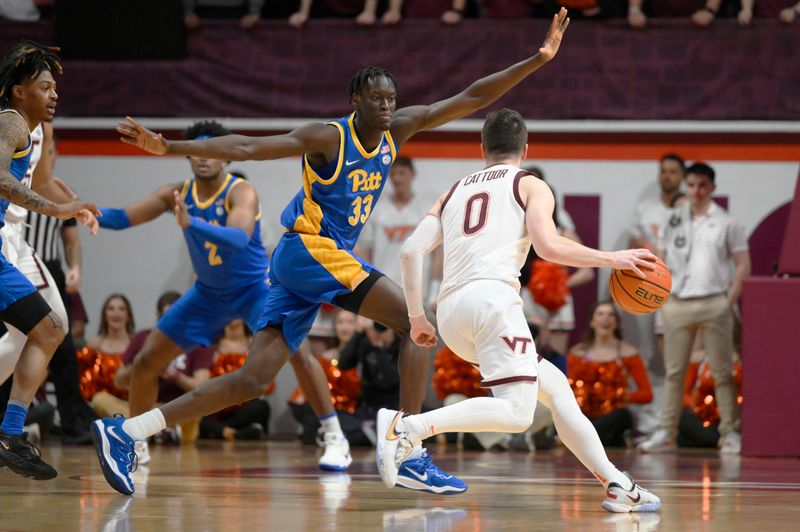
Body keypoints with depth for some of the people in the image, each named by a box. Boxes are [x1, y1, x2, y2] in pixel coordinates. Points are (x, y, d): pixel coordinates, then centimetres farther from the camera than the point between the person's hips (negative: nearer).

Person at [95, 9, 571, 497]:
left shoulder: (398, 131, 10)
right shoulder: (328, 138, -10)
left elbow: (469, 100, 8)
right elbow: (245, 147, -13)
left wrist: (537, 61, 2)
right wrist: (169, 148, -22)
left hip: (330, 257, 8)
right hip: (309, 250, -8)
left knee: (253, 381, 2)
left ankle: (124, 433, 0)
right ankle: (410, 454, -16)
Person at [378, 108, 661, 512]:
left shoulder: (454, 192, 27)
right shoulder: (531, 186, 13)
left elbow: (411, 252, 16)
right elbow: (548, 246, -5)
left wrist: (417, 319, 22)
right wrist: (611, 259, 4)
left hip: (450, 312, 7)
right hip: (492, 297, -7)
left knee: (554, 385, 16)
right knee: (516, 412, -16)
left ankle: (616, 484, 11)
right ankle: (407, 426, -30)